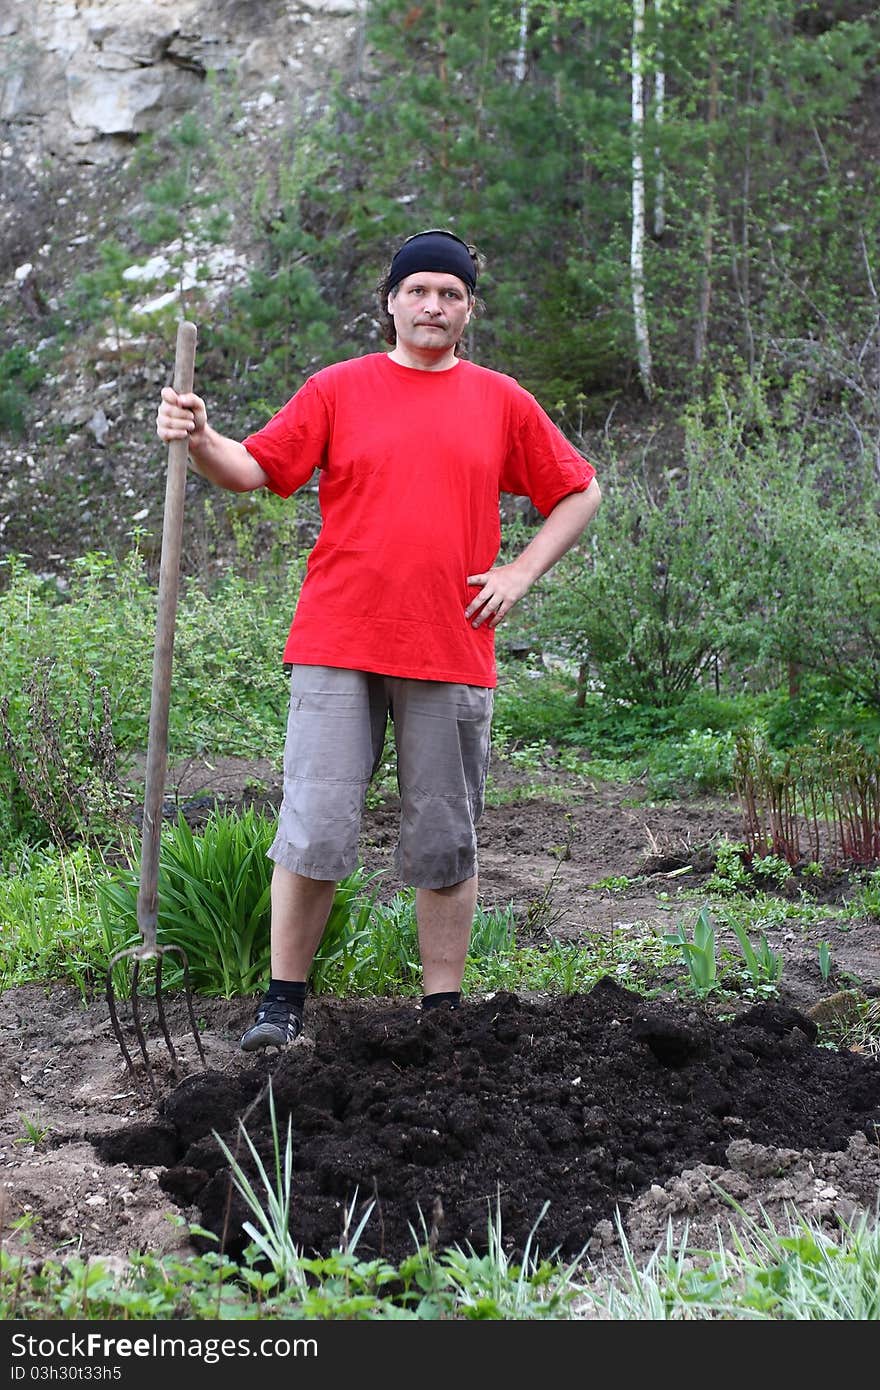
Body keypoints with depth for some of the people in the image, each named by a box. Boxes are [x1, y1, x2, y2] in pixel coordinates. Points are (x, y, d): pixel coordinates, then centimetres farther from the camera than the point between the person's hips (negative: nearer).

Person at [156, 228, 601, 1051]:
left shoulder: (500, 402, 9)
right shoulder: (338, 389, 6)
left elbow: (579, 493, 16)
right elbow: (257, 468, 1)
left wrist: (520, 574, 4)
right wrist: (200, 442, -19)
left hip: (452, 658, 2)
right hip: (338, 648, -1)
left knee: (445, 844, 7)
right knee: (314, 831, -4)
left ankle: (443, 1008, 18)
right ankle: (283, 1001, 8)